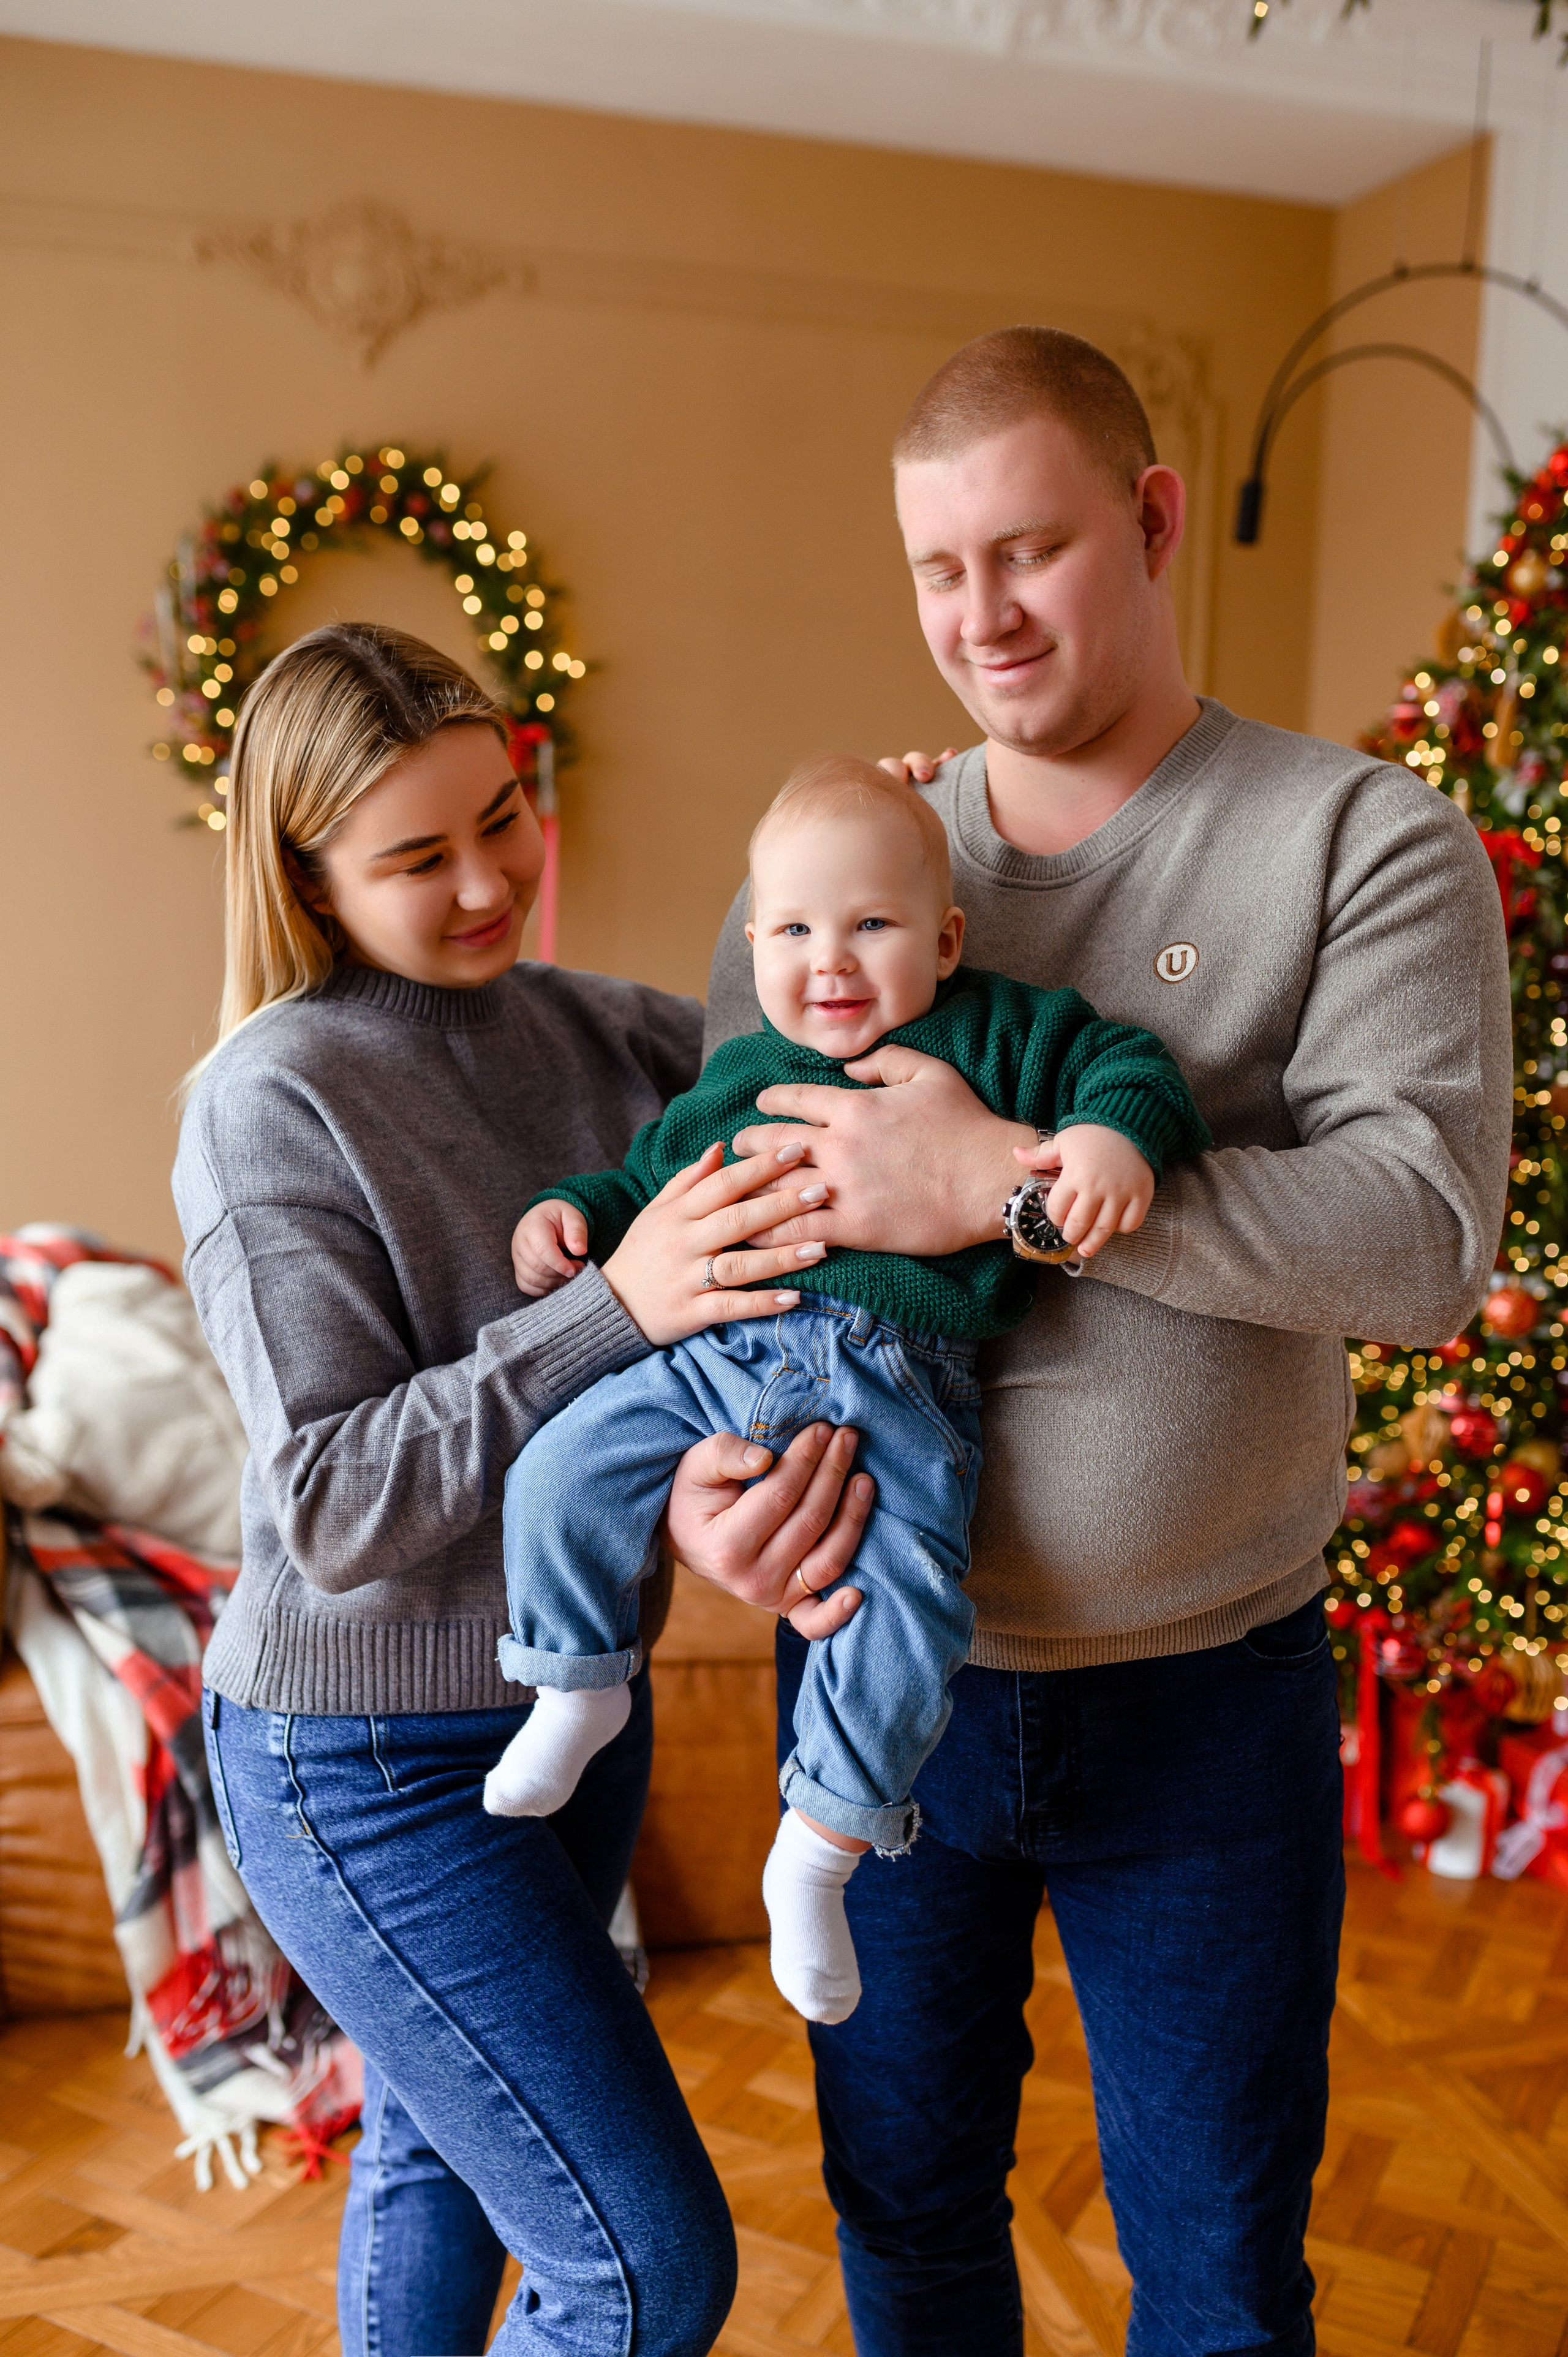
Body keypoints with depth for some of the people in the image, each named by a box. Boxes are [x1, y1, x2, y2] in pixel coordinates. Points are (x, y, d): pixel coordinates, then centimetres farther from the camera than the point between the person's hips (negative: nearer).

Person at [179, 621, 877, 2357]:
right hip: (368, 1759, -6)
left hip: (572, 1700, 6)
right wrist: (616, 1304, -31)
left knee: (443, 2144, 26)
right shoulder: (271, 1103, -19)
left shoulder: (587, 1025, 0)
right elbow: (336, 1509, -23)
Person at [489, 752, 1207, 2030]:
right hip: (711, 1351, 3)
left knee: (913, 1594, -17)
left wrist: (1115, 1132, -16)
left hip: (897, 1384, -3)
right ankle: (579, 1685, 18)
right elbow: (650, 1178, 29)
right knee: (562, 1474, -11)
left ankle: (818, 1851, 5)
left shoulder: (998, 1034, 8)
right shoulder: (737, 1078, 17)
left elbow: (1120, 1062, 5)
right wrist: (571, 1211, 13)